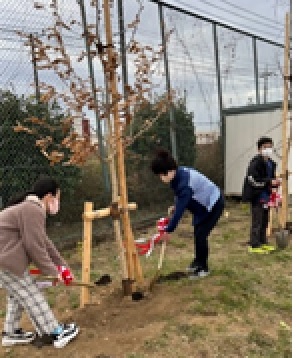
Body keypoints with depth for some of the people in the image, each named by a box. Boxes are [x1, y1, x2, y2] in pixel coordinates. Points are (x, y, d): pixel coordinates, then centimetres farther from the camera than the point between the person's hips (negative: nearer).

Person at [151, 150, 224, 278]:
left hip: (214, 204, -9)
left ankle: (203, 268, 6)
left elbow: (180, 209, -34)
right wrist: (175, 205, -7)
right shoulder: (178, 174, -10)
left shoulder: (184, 182, -37)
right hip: (202, 205, 9)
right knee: (197, 232, 16)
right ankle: (198, 261, 36)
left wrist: (169, 230, -27)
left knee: (201, 234, -11)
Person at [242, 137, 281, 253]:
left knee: (264, 221, 17)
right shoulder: (255, 162, -15)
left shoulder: (271, 163, 12)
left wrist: (275, 182, 2)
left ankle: (263, 242, 29)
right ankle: (254, 245, 6)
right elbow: (253, 180, -21)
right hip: (257, 196, -9)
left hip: (266, 195, 9)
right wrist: (270, 182, -21)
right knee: (257, 221, -3)